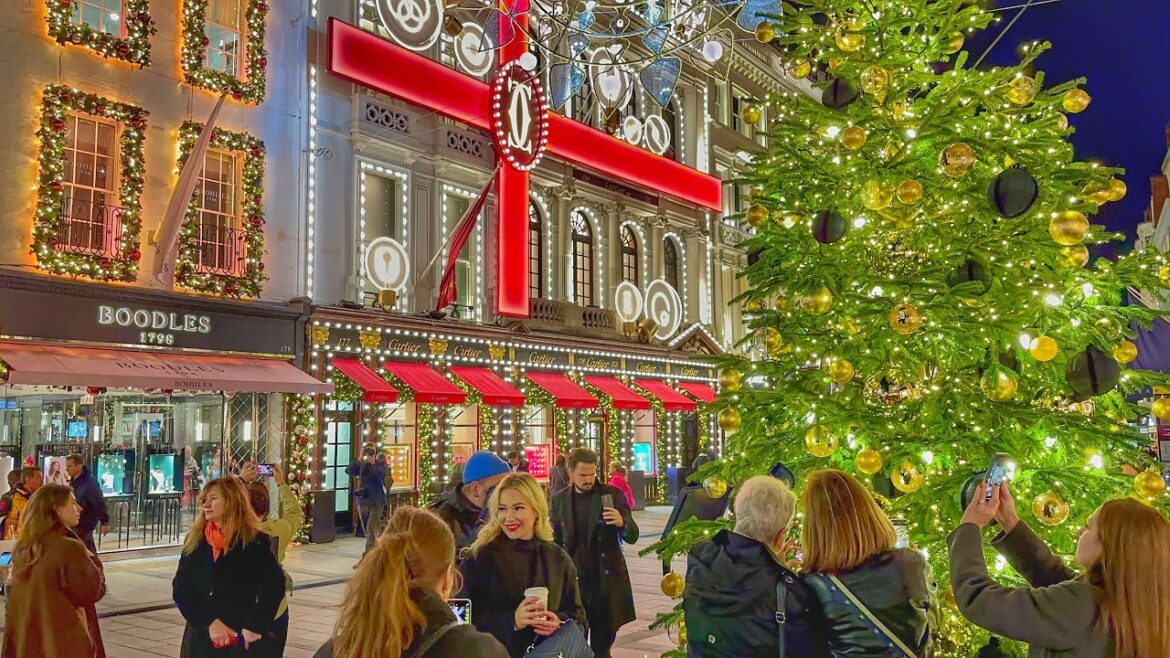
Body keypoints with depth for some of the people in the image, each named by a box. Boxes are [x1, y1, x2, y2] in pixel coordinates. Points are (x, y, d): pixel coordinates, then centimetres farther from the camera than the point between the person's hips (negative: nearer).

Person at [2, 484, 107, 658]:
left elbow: (13, 591, 18)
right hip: (65, 643, -7)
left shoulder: (22, 549, 4)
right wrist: (91, 560, 1)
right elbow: (94, 591, -11)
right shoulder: (69, 548, -19)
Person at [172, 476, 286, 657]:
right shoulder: (195, 540, 3)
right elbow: (180, 589, -1)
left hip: (242, 640, -3)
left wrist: (255, 626, -14)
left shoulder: (256, 542, -7)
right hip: (201, 639, 3)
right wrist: (210, 622, -12)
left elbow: (274, 586, -6)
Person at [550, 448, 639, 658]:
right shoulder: (559, 500, 4)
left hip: (607, 580, -2)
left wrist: (622, 523, -29)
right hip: (573, 580, 2)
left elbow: (632, 537, -8)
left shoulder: (612, 495, -4)